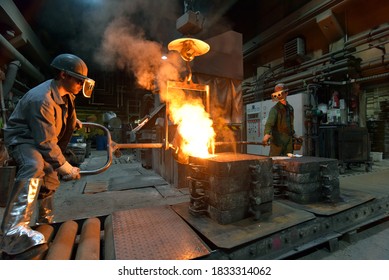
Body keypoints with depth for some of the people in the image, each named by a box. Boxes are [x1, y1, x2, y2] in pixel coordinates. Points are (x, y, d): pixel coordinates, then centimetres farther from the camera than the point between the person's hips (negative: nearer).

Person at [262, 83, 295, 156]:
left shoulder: (290, 108, 14)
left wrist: (293, 135, 16)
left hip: (289, 142, 6)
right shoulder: (274, 109, -7)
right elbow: (269, 123, -24)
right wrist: (267, 134, -41)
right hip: (277, 141, -6)